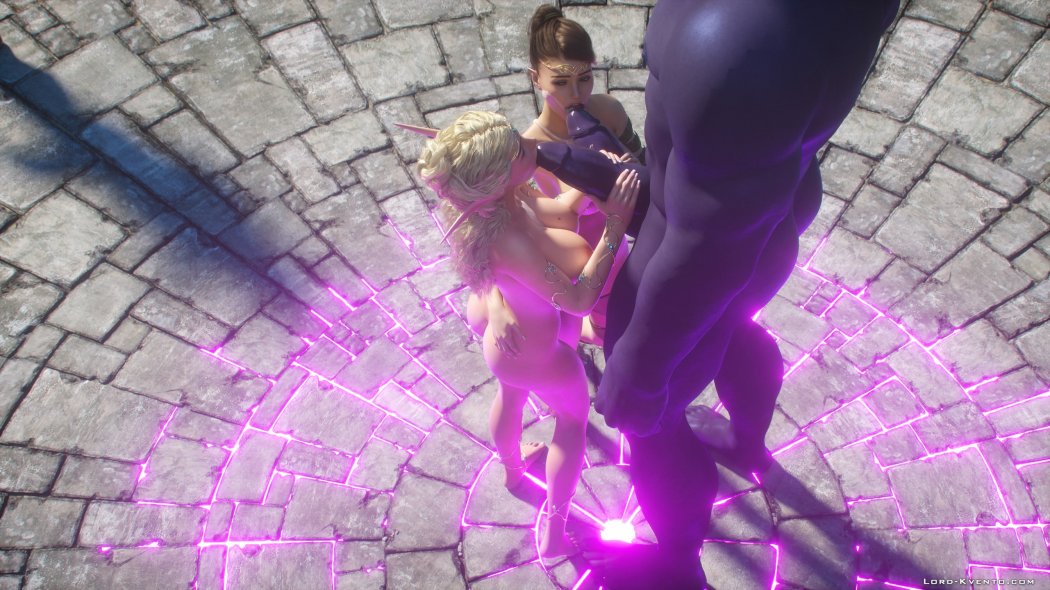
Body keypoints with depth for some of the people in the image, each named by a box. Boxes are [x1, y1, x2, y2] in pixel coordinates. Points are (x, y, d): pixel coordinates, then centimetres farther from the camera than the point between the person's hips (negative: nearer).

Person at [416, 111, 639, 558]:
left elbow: (559, 212, -11)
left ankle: (512, 467, 67)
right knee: (573, 419, 20)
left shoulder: (497, 195, -21)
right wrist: (614, 226, -36)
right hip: (532, 351, -7)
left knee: (510, 393, 35)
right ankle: (554, 534, 34)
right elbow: (579, 300, -37)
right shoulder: (506, 238, -44)